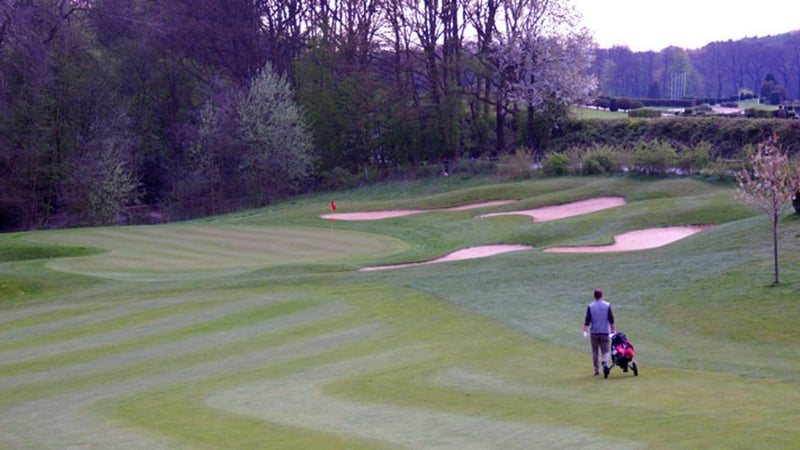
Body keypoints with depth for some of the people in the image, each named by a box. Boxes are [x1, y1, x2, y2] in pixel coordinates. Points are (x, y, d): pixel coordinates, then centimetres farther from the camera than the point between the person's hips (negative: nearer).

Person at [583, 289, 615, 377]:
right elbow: (611, 319, 0)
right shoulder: (607, 305, 0)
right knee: (605, 350, 4)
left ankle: (596, 370, 10)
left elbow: (587, 320, -5)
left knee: (595, 351, 10)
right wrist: (612, 329, 9)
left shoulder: (590, 306, -1)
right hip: (605, 332, 0)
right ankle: (605, 363, -26)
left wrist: (585, 331, -4)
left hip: (594, 332, 0)